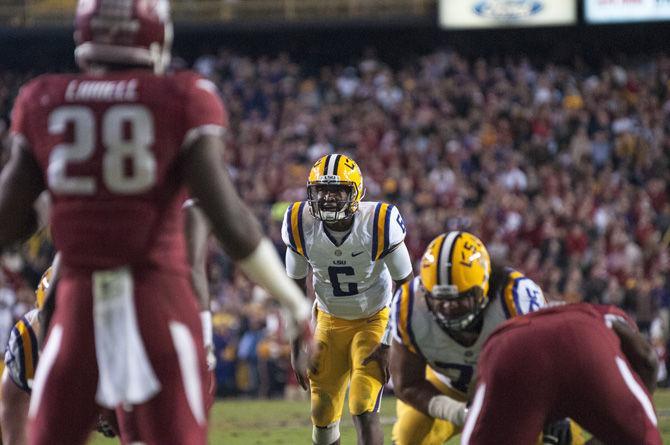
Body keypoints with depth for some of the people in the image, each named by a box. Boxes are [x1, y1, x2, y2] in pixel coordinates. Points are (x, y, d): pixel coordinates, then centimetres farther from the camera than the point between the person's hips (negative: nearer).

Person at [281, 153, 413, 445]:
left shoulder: (379, 225, -25)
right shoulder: (302, 226, -17)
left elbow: (405, 287, -13)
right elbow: (296, 288, -1)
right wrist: (297, 346, -2)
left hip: (375, 320, -3)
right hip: (329, 321, 3)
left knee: (364, 411, -17)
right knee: (322, 417, 4)